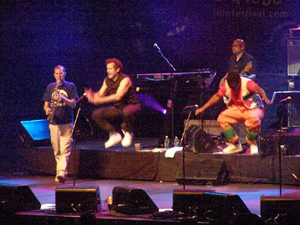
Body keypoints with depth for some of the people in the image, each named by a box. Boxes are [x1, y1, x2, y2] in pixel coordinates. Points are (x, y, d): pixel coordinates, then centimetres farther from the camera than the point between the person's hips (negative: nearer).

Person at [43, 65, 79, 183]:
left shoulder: (70, 86, 5)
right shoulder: (50, 87, 13)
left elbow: (73, 104, -2)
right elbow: (46, 104, 14)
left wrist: (63, 99, -19)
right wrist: (47, 110, -8)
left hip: (67, 122, -3)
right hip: (54, 122, 3)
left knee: (65, 150, -13)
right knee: (57, 150, 5)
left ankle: (61, 172, -22)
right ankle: (61, 171, 14)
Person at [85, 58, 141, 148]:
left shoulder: (125, 80, -20)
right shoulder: (107, 80, 2)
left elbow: (118, 96, -33)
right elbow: (100, 94, -2)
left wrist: (99, 100, -39)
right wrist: (92, 95, -26)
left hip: (131, 106, -7)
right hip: (117, 108, 7)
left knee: (126, 112, -43)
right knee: (96, 114, -12)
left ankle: (128, 132, -11)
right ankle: (114, 135, 0)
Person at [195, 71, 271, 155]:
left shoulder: (247, 83, -23)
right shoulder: (226, 85, -6)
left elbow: (258, 89, -41)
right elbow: (217, 96, 6)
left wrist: (264, 97, -64)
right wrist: (203, 108, 2)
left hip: (254, 109, -6)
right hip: (238, 109, 6)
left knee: (253, 119, -40)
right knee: (222, 118, -17)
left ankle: (252, 144, -12)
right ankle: (235, 145, -4)